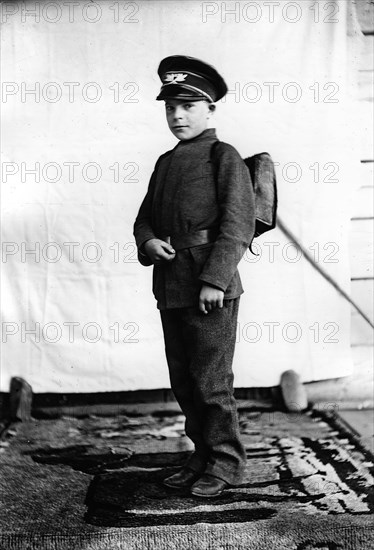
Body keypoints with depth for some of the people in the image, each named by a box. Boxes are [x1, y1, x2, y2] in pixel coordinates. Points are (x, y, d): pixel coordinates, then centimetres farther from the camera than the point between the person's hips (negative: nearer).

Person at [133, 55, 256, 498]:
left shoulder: (225, 158, -4)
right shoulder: (166, 163, 17)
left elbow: (237, 225, -12)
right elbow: (144, 217, 21)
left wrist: (215, 280, -19)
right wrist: (147, 241, -2)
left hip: (211, 287, -7)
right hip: (170, 289, 7)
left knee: (211, 380, -1)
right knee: (182, 381, 13)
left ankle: (225, 464, 15)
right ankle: (203, 456, 27)